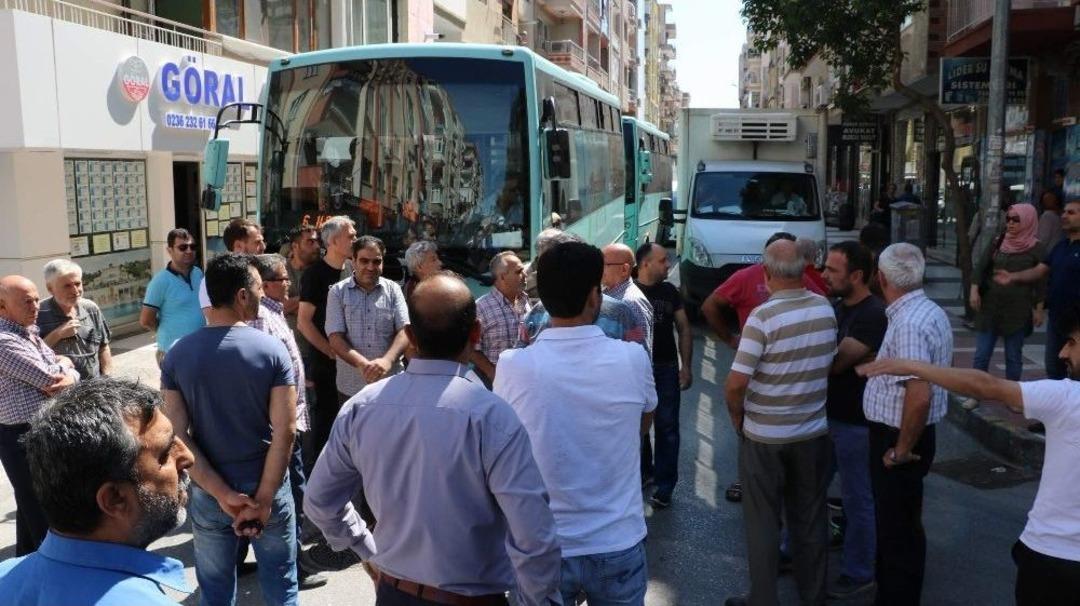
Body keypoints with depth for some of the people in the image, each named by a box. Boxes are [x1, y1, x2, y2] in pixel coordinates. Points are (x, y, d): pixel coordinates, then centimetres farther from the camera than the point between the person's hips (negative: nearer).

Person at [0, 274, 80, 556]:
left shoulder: (29, 333, 12)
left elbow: (70, 373, 9)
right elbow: (51, 377, -23)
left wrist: (68, 378, -15)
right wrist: (63, 364, -1)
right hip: (24, 438, -9)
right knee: (39, 510, 3)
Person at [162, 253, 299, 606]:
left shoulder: (177, 355, -6)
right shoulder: (272, 350, -14)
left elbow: (177, 435, -10)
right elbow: (285, 431, -18)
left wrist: (222, 494, -10)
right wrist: (263, 499, -12)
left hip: (208, 494, 2)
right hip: (267, 488, -2)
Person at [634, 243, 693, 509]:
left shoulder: (670, 291, 4)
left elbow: (684, 329, 9)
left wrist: (687, 366, 2)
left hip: (666, 369, 2)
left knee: (667, 427, 3)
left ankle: (665, 486, 11)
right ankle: (642, 469, 32)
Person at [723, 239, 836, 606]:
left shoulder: (763, 316, -21)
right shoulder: (826, 309, -4)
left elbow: (736, 383, -21)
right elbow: (828, 362, 8)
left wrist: (736, 416, -4)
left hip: (764, 436, -5)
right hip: (814, 432, 5)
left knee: (763, 522, 9)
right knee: (811, 519, 17)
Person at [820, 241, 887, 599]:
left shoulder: (873, 315, -21)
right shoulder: (836, 306, 6)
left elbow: (834, 362, -25)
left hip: (853, 422, -8)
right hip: (825, 413, 8)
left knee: (857, 499, 7)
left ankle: (858, 573, 22)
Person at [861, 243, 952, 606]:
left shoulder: (908, 324, -26)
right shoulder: (931, 312, 5)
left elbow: (919, 395, -33)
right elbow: (939, 372, 19)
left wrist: (902, 449, -21)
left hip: (897, 437, -10)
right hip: (907, 434, 10)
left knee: (897, 526, 4)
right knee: (898, 521, 24)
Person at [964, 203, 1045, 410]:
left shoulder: (1036, 249, -6)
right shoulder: (998, 242, 4)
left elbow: (1041, 281, -3)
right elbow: (981, 266, 4)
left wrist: (1038, 310, -3)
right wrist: (974, 290, -10)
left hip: (1018, 311, -3)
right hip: (990, 307, 3)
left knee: (1013, 356, 9)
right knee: (981, 354, 3)